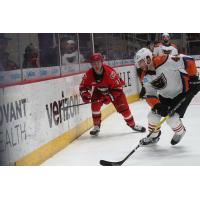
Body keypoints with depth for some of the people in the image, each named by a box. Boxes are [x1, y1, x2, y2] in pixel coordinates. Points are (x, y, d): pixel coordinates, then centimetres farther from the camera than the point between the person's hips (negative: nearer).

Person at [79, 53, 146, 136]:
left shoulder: (110, 72, -37)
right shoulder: (89, 74, -25)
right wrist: (84, 94, -31)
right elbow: (83, 86, -11)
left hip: (114, 90, -3)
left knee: (123, 107, -8)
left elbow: (118, 87, -29)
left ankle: (133, 125, 12)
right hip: (99, 91, 3)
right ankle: (96, 126, -2)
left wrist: (110, 97, -35)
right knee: (95, 105, -19)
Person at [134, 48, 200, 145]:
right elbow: (150, 95, -4)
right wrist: (157, 105, -22)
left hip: (183, 91, -7)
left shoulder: (165, 61, -30)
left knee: (171, 118, -15)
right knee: (153, 114, 1)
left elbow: (188, 61, -25)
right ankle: (153, 136, 27)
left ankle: (180, 131, 19)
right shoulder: (146, 78, -7)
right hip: (165, 96, 7)